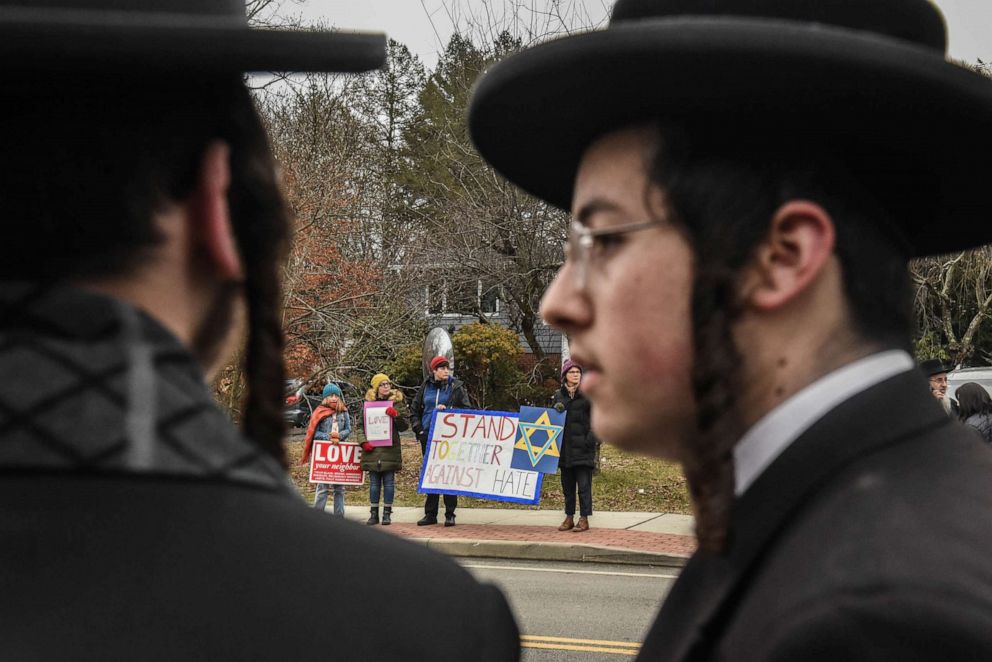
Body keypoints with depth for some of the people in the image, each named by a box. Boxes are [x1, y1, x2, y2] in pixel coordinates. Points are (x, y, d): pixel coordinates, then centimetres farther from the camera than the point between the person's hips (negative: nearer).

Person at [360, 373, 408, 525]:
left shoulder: (396, 403, 5)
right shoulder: (368, 403, 7)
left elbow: (404, 426, 2)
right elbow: (361, 425, 9)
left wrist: (396, 415, -16)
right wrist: (364, 442, -5)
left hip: (390, 449, -1)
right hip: (372, 449, 1)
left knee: (389, 482, 1)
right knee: (374, 483, 5)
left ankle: (387, 513, 7)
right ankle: (374, 513, 12)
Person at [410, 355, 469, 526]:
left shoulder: (456, 387, 2)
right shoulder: (426, 387, 10)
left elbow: (466, 409, 0)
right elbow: (414, 409, 17)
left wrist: (447, 409, -13)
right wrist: (418, 427, 5)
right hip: (428, 435, 3)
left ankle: (450, 514, 1)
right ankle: (430, 514, 13)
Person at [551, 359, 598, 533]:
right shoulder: (558, 396, 11)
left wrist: (592, 439, -12)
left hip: (582, 447, -4)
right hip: (564, 447, 4)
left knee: (584, 484, -5)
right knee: (567, 485, 9)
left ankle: (584, 519, 0)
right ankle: (569, 518, 16)